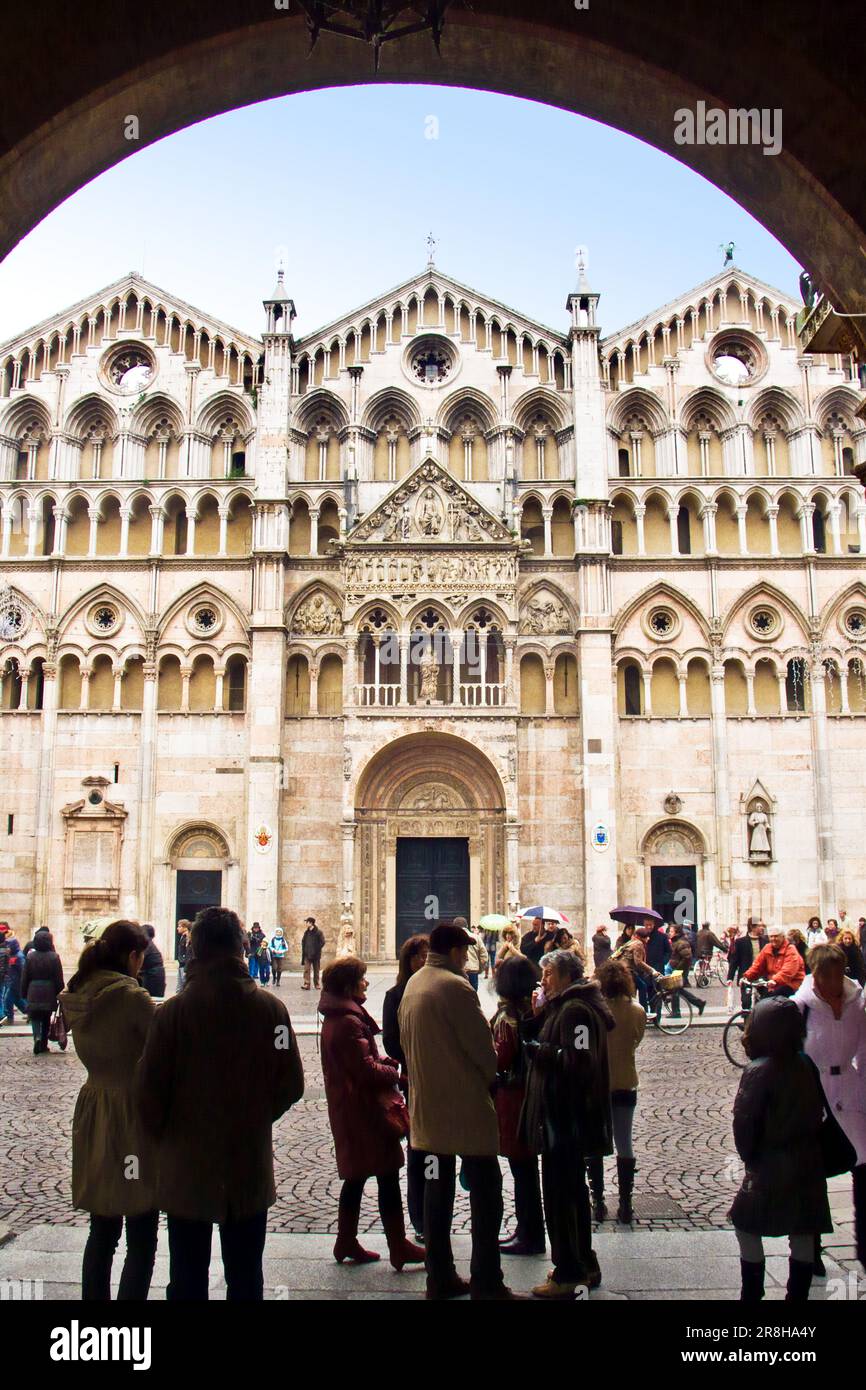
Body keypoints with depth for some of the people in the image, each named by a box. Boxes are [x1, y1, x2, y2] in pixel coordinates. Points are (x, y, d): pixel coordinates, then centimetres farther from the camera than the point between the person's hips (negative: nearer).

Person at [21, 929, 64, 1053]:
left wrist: (24, 993, 10)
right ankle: (43, 1044, 17)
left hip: (33, 993, 0)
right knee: (46, 1020, 13)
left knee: (35, 1018, 7)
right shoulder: (54, 957, -6)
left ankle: (37, 1037, -18)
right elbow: (59, 979, -5)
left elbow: (24, 977, 2)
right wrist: (59, 993, 4)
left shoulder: (30, 957, -2)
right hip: (49, 994, 0)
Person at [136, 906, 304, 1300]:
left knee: (187, 1279, 13)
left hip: (186, 1168, -1)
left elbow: (149, 1091, -10)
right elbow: (291, 1086, -4)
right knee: (245, 1278, 16)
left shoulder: (172, 1012, -16)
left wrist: (164, 1136, 10)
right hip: (251, 1167, 2)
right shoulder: (271, 1009, -10)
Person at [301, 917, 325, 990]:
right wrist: (304, 950, 4)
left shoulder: (319, 932, -6)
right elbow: (303, 942, 18)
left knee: (316, 970, 7)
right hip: (307, 954, 3)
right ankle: (306, 984, -14)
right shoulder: (306, 932, 9)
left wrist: (316, 950, -12)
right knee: (306, 969, -9)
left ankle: (316, 984, 16)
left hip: (316, 955, -3)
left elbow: (322, 942, -8)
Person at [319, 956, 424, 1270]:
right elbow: (366, 1069, -22)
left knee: (355, 1176, 17)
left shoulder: (335, 1018, 12)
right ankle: (399, 1249, 4)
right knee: (387, 1176, -3)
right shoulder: (349, 1022, -21)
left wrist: (385, 1062, 2)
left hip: (346, 1108, 10)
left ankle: (346, 1243, 24)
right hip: (364, 1109, -10)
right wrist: (395, 1073, -6)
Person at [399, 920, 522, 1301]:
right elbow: (482, 1044, -16)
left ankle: (440, 1277, 20)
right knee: (485, 1192, 2)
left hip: (427, 1104, 8)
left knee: (438, 1191, 14)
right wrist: (488, 1077, 3)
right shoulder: (455, 987, -19)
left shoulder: (412, 985, 7)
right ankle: (486, 1284, 5)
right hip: (465, 1105, -8)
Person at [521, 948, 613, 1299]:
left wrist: (537, 1049, -18)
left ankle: (568, 1275, 7)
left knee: (559, 1195, -2)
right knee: (573, 1191, 19)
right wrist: (539, 1014, -3)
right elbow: (536, 1038, 11)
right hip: (564, 1117, 11)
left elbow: (578, 1062, -27)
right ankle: (584, 1264, 31)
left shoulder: (575, 1010, -18)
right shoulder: (562, 1007, 15)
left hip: (566, 1120, -11)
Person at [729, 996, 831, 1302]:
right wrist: (807, 1142, 14)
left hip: (772, 1167, -6)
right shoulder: (805, 1065, -2)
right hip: (809, 1164, 6)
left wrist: (749, 1157, -2)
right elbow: (819, 1110, 6)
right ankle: (798, 1295, 22)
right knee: (802, 1234, 14)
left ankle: (751, 1295, 14)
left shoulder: (759, 1070, -19)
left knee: (746, 1228, 11)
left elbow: (744, 1121, -17)